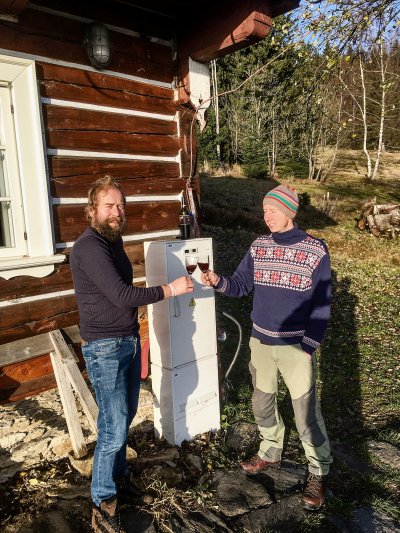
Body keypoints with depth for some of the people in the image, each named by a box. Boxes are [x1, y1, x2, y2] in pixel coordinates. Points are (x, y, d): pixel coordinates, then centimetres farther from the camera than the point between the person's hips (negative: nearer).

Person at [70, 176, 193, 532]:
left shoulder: (113, 240, 10)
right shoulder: (90, 246, -19)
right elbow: (121, 295, -26)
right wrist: (169, 289, -19)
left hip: (129, 340, 9)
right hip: (105, 348, -9)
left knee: (125, 416, 20)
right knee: (114, 427, -1)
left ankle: (118, 474, 40)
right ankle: (103, 503, 19)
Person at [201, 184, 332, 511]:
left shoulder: (316, 251, -10)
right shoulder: (258, 247, 1)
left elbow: (321, 307, -8)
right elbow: (241, 285, 3)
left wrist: (307, 348, -13)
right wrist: (218, 282, -18)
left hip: (296, 345, -4)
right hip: (260, 341, 5)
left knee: (306, 410, 5)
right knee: (262, 403, 18)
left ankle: (319, 472, 28)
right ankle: (271, 452, 43)